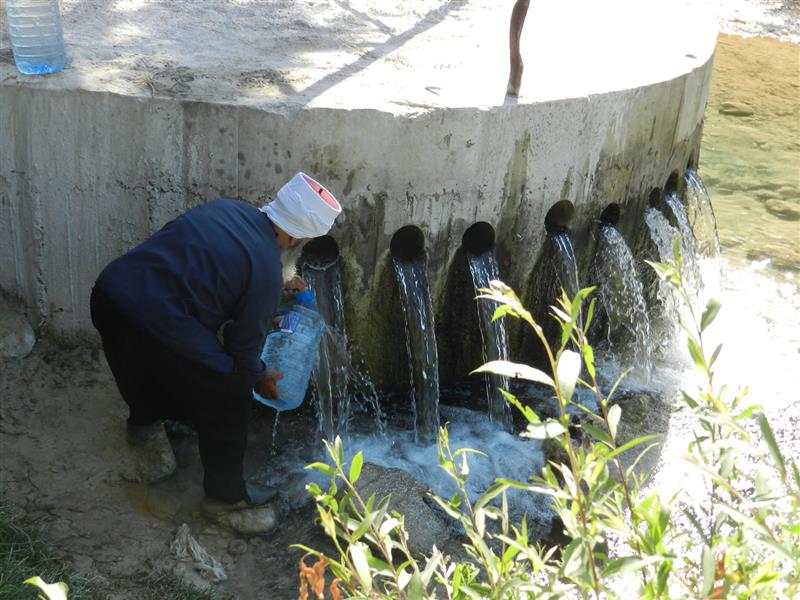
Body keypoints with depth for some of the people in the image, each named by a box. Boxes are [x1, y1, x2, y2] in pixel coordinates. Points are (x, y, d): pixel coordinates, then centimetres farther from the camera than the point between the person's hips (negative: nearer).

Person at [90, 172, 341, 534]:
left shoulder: (228, 210, 11)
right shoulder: (266, 269, -8)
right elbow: (243, 348, 1)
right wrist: (259, 378, 21)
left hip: (107, 291, 8)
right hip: (155, 322, -8)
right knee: (227, 400, 12)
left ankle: (150, 460, 56)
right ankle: (225, 498, 27)